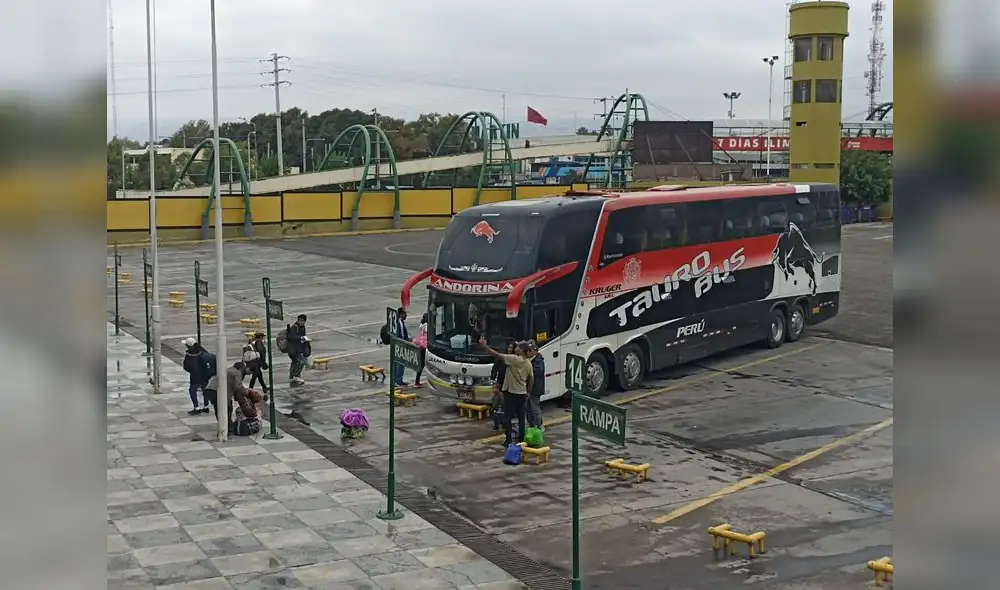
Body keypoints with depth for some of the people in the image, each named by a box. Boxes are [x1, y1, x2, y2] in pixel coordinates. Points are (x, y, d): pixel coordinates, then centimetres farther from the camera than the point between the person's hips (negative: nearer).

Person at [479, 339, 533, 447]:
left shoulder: (514, 359, -16)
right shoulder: (528, 363, 5)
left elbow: (497, 355, -18)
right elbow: (531, 379, 12)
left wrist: (485, 346, -12)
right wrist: (528, 392, 23)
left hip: (511, 393, -6)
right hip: (522, 393, 6)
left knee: (508, 417, -1)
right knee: (521, 417, 11)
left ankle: (508, 440, -4)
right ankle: (521, 439, 14)